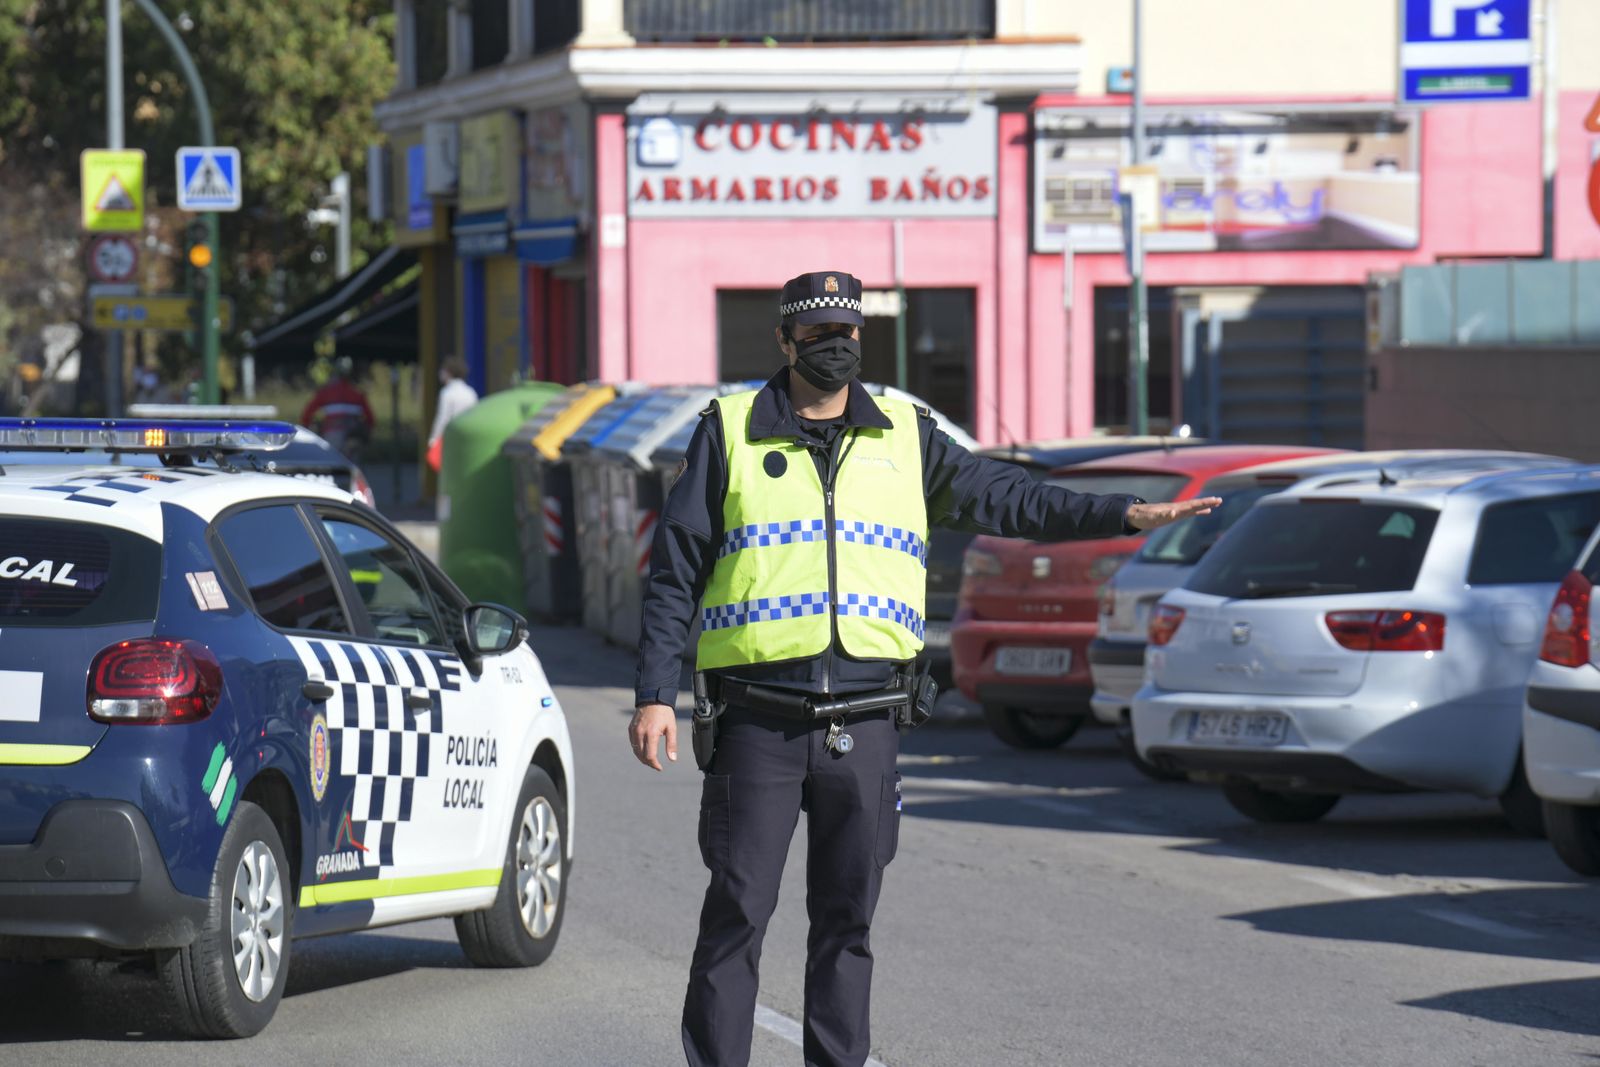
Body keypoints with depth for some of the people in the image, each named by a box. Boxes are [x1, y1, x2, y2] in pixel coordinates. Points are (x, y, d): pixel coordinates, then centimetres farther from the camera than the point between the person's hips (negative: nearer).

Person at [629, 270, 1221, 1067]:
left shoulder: (904, 436, 13)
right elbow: (675, 570, 4)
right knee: (737, 912, -5)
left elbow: (1002, 498, 15)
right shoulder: (729, 433, 5)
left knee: (847, 918, 7)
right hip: (758, 722, -3)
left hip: (864, 724, 3)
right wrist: (654, 694, -2)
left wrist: (1124, 515, 4)